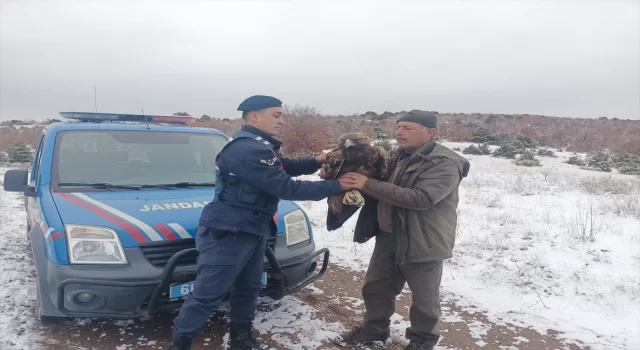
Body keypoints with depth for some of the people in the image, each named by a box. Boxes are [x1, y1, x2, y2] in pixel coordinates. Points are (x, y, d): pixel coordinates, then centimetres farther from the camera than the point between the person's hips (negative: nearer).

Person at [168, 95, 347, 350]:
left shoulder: (258, 145, 11)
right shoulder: (249, 149, -25)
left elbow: (285, 167, 18)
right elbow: (286, 188, -28)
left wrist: (316, 162, -2)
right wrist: (336, 186, -23)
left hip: (252, 231, 11)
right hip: (227, 234, -11)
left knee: (247, 290, 20)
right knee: (207, 296, 0)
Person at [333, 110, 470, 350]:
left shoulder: (445, 164, -19)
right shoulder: (397, 157, 4)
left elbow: (421, 198, -32)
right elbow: (380, 186, 16)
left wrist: (367, 184, -34)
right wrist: (341, 175, -4)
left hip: (424, 242, -7)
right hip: (388, 236, 7)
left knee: (424, 299, 12)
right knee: (376, 288, 18)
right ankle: (373, 330, 40)